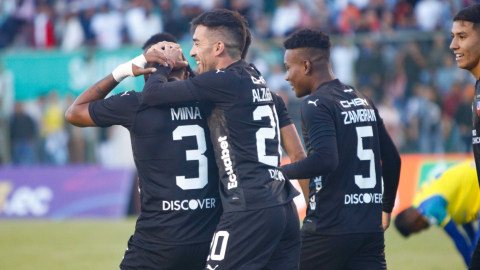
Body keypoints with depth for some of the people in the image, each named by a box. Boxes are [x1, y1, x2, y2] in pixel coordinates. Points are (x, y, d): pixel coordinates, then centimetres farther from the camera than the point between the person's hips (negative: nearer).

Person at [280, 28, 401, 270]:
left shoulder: (315, 105, -9)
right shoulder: (363, 101, 15)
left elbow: (325, 159, -24)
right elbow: (392, 160, 21)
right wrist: (386, 209, 32)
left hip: (329, 230, -7)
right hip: (371, 229, 7)